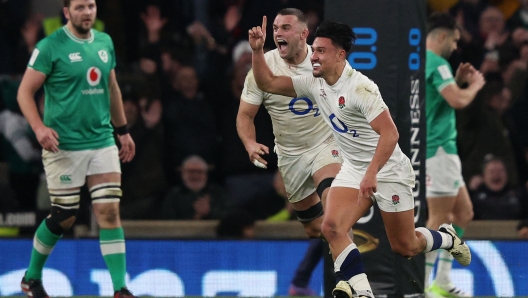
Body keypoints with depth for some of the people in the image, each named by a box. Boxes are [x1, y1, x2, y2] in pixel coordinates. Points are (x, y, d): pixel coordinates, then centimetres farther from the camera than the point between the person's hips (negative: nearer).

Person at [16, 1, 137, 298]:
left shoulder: (105, 42, 10)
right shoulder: (50, 47, -8)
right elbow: (25, 92, -8)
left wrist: (123, 130, 22)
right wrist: (39, 128, -22)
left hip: (103, 142, 5)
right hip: (64, 145, -5)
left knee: (110, 211, -4)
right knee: (64, 217, 2)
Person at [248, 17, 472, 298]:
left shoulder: (359, 87, -25)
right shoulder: (316, 84, -3)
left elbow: (390, 133, -30)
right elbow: (268, 83, 3)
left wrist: (371, 174, -37)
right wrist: (257, 50, -13)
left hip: (388, 169, -6)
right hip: (353, 168, 6)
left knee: (404, 248, 5)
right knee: (331, 227, -20)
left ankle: (447, 238, 38)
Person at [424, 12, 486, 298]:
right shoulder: (436, 63, -15)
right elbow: (458, 100, -25)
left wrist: (457, 81, 16)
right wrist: (475, 84, -6)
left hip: (442, 148, 10)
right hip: (436, 148, -10)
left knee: (463, 211, 15)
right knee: (440, 217, -8)